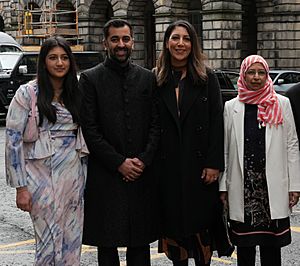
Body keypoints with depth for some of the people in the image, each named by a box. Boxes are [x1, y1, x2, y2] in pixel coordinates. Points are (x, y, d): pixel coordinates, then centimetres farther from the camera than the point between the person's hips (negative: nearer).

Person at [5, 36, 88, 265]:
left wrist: (84, 175, 11)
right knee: (50, 242, 0)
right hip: (43, 177, -4)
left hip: (74, 176, 4)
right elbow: (13, 141, -8)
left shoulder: (76, 93, 9)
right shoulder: (28, 93, -5)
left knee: (72, 242, 8)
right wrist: (21, 187, -12)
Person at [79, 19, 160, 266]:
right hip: (105, 176, -2)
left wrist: (143, 160, -7)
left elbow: (156, 124, 6)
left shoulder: (148, 78, 9)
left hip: (142, 173, 2)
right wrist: (119, 162, -10)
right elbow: (90, 129, -5)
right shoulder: (91, 79, 1)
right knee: (106, 243, 5)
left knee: (141, 241, 9)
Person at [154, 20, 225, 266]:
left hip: (199, 163, -1)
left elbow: (217, 122, -2)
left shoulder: (207, 78, 3)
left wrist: (214, 163, -9)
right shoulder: (156, 80, 6)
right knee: (174, 222, 7)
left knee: (201, 222, 4)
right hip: (168, 165, 1)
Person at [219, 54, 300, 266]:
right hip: (242, 185, 1)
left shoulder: (282, 104, 4)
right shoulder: (231, 107, 6)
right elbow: (224, 149, 5)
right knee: (244, 245, 8)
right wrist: (223, 187, 1)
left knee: (272, 246, 5)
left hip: (272, 186, 0)